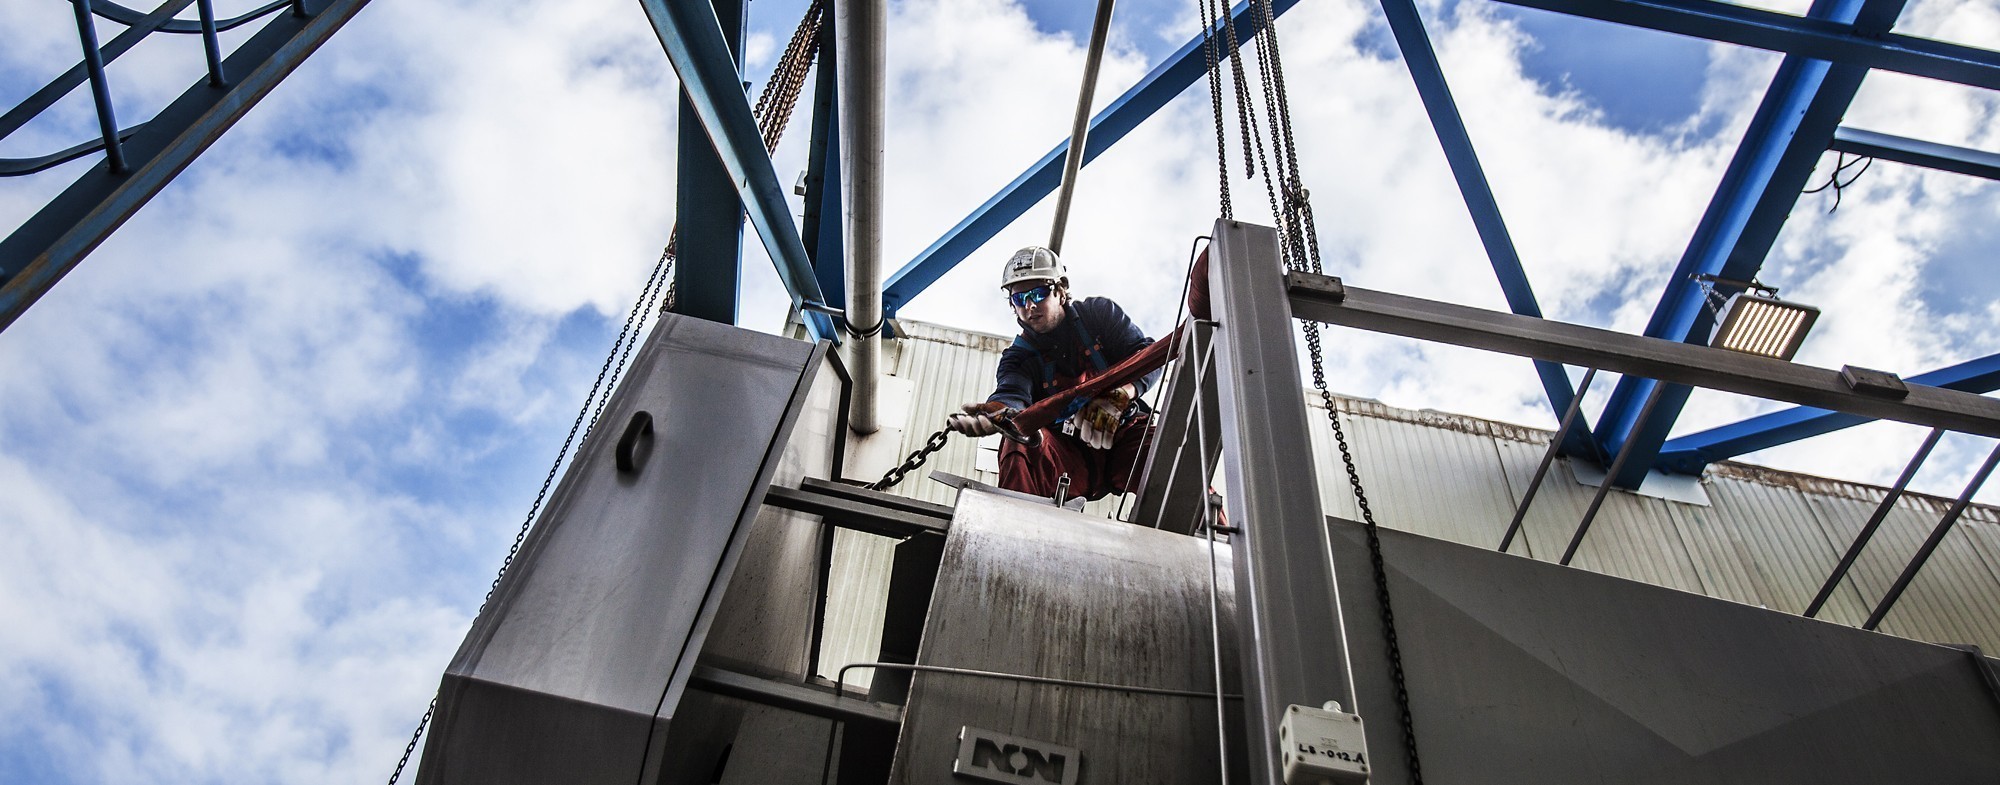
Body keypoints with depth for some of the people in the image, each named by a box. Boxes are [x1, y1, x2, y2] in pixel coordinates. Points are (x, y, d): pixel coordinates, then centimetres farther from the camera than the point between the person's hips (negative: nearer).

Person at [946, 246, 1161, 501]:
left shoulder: (1100, 313, 9)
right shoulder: (1019, 357, 7)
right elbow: (1012, 394, -16)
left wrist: (1118, 398, -20)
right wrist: (995, 411, -42)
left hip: (1124, 433, 0)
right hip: (1070, 459, 1)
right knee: (1022, 439, -30)